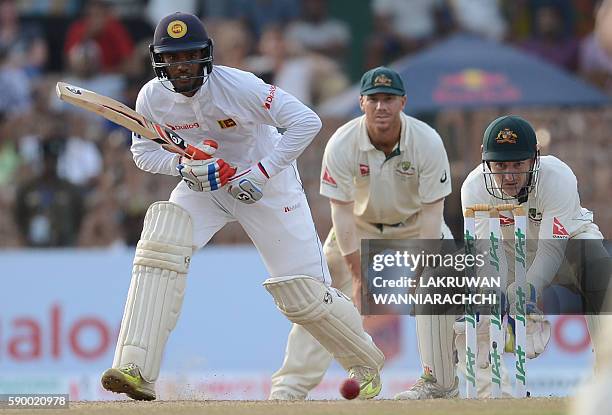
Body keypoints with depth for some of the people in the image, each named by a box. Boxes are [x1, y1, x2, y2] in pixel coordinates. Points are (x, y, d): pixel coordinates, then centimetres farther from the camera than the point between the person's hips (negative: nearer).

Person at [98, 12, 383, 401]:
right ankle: (136, 372, -28)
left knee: (303, 293, -4)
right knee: (160, 246, -24)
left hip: (268, 180, -3)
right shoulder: (152, 98, -16)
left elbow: (307, 121, -26)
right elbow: (144, 151, -1)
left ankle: (367, 364, 25)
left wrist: (262, 172, -29)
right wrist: (185, 164, -22)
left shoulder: (239, 86, -28)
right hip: (203, 184, 3)